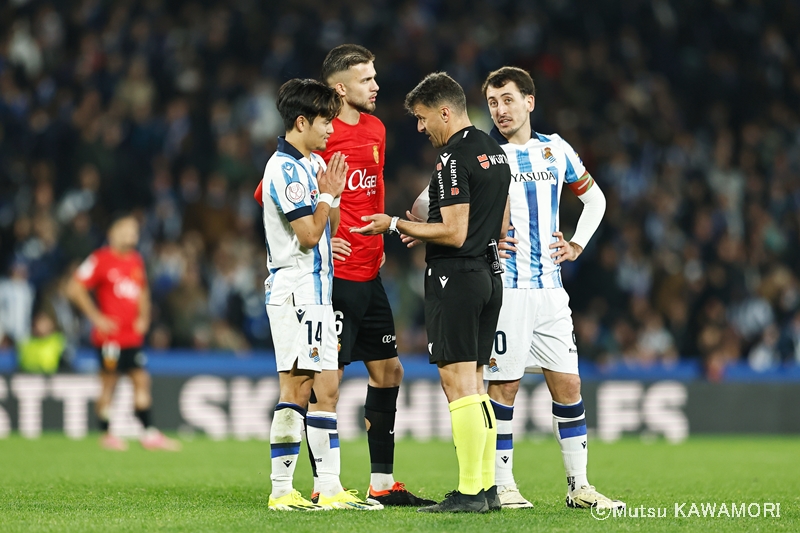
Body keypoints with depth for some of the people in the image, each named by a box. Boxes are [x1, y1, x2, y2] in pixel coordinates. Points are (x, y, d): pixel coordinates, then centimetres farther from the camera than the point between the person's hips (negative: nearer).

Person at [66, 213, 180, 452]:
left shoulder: (136, 260, 14)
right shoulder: (100, 259, -8)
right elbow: (74, 289, -10)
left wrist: (143, 317, 12)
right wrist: (96, 317, -12)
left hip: (133, 335, 7)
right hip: (109, 335, -7)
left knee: (141, 380, 2)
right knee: (109, 383, -3)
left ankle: (149, 433, 2)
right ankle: (106, 434, 6)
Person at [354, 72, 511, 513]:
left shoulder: (453, 158, -15)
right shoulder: (494, 151, 14)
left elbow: (454, 233, -19)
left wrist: (395, 225, -10)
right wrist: (424, 231, 25)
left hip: (455, 278, -9)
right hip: (488, 275, 9)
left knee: (458, 384, -7)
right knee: (474, 385, 12)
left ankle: (469, 492, -8)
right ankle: (487, 487, 12)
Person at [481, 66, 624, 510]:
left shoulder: (555, 150, 10)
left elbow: (594, 198, 24)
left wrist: (577, 244, 12)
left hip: (549, 286, 4)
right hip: (502, 286, -4)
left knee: (567, 385, 4)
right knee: (503, 385, -3)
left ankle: (579, 486, 10)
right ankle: (502, 485, 5)